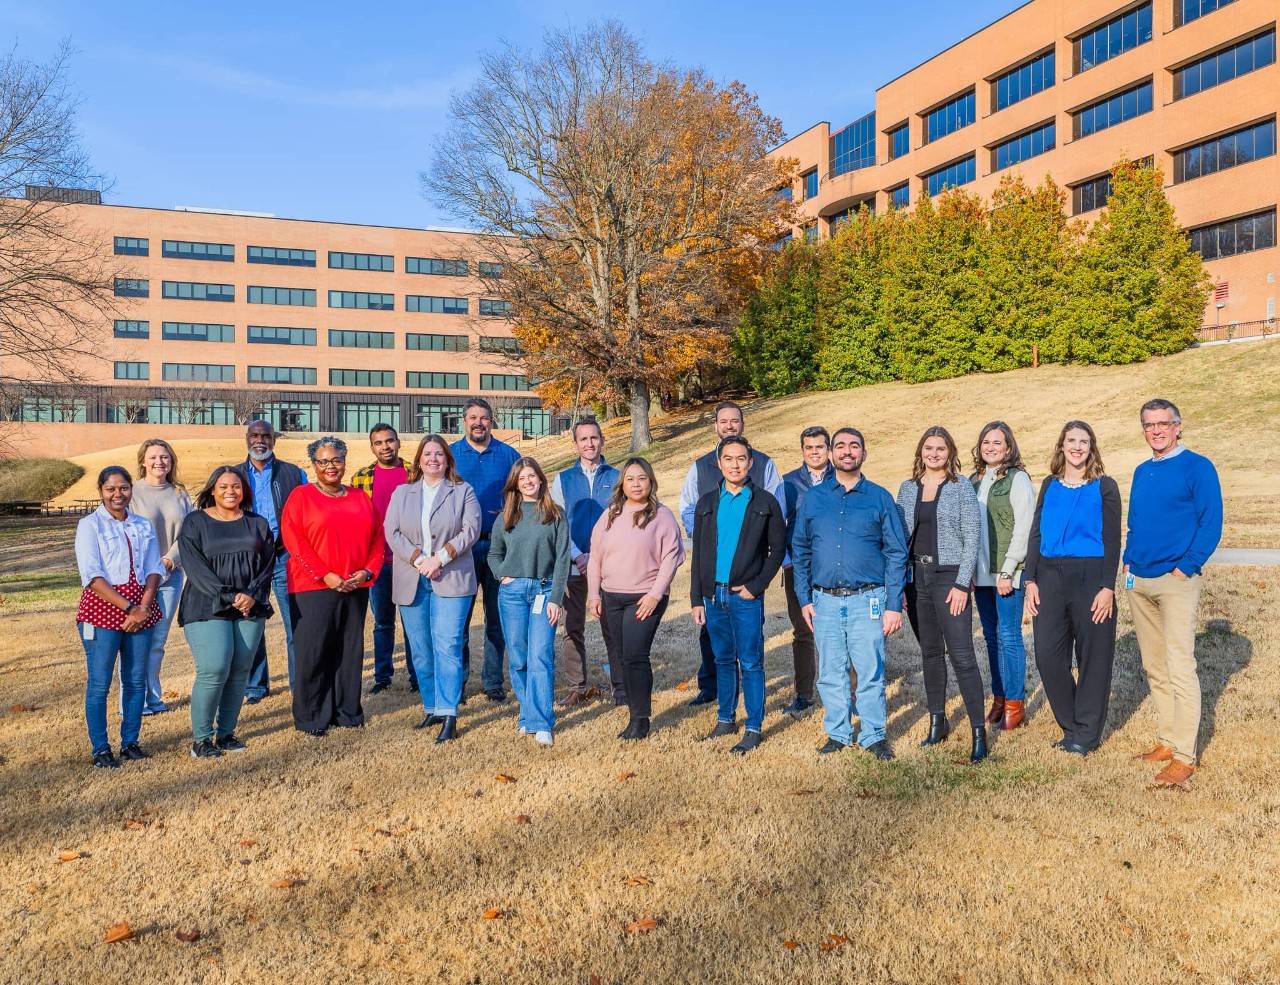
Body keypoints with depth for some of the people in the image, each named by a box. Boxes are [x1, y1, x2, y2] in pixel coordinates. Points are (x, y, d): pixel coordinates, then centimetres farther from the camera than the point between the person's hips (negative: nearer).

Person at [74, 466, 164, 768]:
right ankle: (100, 750, 9)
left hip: (141, 611, 4)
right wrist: (127, 607, -15)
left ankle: (130, 742, 19)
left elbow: (154, 570, 7)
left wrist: (143, 607, -9)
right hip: (102, 610, -4)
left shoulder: (143, 525, 12)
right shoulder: (90, 525, -1)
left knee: (136, 680, 8)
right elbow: (92, 576, -10)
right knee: (99, 683, -1)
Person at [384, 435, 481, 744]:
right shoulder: (402, 493, 13)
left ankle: (448, 715, -10)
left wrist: (440, 557, -15)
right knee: (420, 651, 7)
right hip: (411, 582, 3)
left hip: (451, 580, -3)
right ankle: (431, 708, 19)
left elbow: (471, 530, -5)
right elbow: (392, 532, 2)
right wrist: (418, 560, -12)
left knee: (447, 647, -10)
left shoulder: (463, 492, 6)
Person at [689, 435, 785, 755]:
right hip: (713, 594, 4)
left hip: (746, 596, -3)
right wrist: (697, 599, 6)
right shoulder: (707, 503, 9)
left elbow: (778, 547, 1)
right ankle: (726, 719, 26)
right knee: (723, 660, 14)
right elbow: (697, 554, 10)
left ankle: (754, 728, 9)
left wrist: (757, 586, -9)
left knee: (751, 663, 0)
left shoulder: (765, 502, 0)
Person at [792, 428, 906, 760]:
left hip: (867, 599, -2)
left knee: (870, 672, 1)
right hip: (824, 601, 2)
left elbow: (896, 554, 2)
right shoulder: (813, 498, 9)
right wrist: (804, 599, 4)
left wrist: (894, 605, -5)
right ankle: (838, 733, 23)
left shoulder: (880, 497, 4)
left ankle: (873, 735, 16)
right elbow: (800, 551, 11)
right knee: (830, 673, 9)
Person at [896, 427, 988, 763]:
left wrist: (961, 584, -12)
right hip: (916, 577, 4)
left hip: (949, 577, -4)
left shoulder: (962, 487, -2)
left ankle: (979, 732, -1)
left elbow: (972, 537, -6)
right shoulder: (907, 488, 9)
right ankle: (937, 722, 23)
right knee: (930, 653, 12)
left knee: (962, 655, -8)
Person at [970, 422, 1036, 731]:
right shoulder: (973, 480, 13)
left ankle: (1015, 703, 8)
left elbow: (1023, 529, -11)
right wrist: (969, 568, 8)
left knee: (1008, 635, -2)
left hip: (1007, 572, -6)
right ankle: (999, 697, 21)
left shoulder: (1018, 479, -6)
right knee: (991, 635, 11)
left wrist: (1007, 571, -15)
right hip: (981, 572, 6)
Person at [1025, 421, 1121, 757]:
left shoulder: (1104, 487, 1)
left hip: (1090, 577, -3)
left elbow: (1112, 540, -2)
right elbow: (1036, 533, 11)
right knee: (1047, 656, 1)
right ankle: (1071, 726, 18)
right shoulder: (1050, 485, 12)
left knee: (1093, 656, 3)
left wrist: (1107, 587, -10)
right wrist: (1030, 580, 3)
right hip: (1050, 577, 4)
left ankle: (1086, 733, 15)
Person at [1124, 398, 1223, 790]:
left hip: (1175, 581, -7)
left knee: (1179, 668, -8)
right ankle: (1167, 741, 22)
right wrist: (1128, 561, 9)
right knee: (1154, 668, 12)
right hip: (1138, 582, 7)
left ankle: (1184, 757, -3)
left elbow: (1211, 524, -9)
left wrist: (1186, 567, -15)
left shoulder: (1197, 467, -5)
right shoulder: (1141, 472, 15)